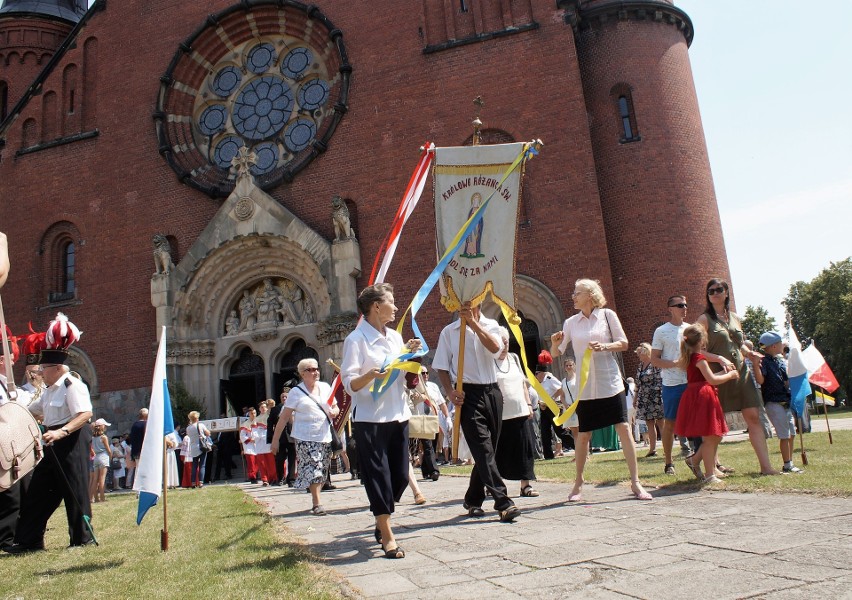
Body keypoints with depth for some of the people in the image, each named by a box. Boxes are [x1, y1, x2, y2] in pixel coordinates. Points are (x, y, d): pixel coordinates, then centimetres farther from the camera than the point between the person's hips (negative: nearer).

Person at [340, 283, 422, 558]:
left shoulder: (395, 337, 12)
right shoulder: (356, 339, -9)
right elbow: (349, 383, -14)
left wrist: (409, 353, 3)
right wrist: (370, 375, -33)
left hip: (398, 415, 7)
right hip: (369, 419, -7)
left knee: (401, 476, 9)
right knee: (378, 477, -3)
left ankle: (382, 519, 33)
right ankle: (387, 536, 8)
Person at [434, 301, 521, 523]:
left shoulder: (490, 325, 8)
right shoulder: (449, 331, 4)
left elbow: (495, 348, -13)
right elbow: (442, 367, 4)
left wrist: (473, 322, -17)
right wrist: (450, 392, -11)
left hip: (492, 392, 3)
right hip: (469, 394, -3)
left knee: (488, 450, 10)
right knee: (484, 449, -11)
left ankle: (473, 500, 25)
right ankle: (503, 502, -12)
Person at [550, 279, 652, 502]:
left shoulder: (607, 315, 0)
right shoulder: (571, 322, 6)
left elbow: (623, 343, 3)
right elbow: (556, 353, 7)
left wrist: (605, 346, -16)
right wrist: (554, 343, -15)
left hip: (610, 382, -1)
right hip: (585, 385, 2)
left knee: (623, 428, -5)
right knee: (583, 435, 6)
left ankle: (635, 482, 5)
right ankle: (578, 484, 19)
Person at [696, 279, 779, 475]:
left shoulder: (735, 317, 14)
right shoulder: (705, 319, -2)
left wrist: (749, 353, 6)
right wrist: (720, 359, -20)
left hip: (741, 373, 5)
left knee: (754, 417, -1)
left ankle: (765, 466, 2)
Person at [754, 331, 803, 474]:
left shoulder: (781, 360, 12)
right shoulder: (764, 361, -12)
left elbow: (789, 380, 19)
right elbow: (760, 380, -22)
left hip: (786, 402, 9)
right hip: (774, 403, -8)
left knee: (791, 434, 13)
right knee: (785, 435, -6)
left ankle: (790, 463, 23)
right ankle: (787, 465, 2)